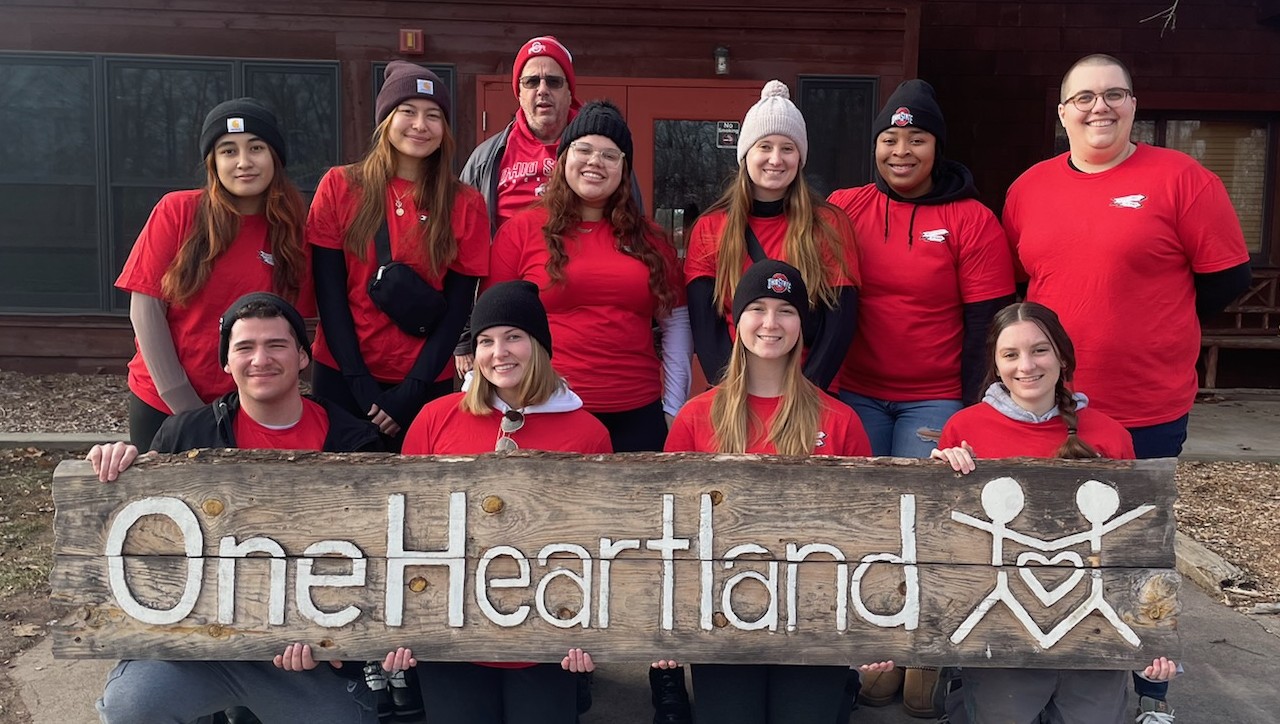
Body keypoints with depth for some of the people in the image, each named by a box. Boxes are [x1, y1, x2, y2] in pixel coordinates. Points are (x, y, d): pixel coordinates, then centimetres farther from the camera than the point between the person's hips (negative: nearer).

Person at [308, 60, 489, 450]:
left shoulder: (466, 204, 0)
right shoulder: (339, 186, -1)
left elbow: (458, 308, -3)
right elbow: (329, 295, -4)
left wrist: (411, 392, -11)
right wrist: (361, 386, -11)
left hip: (426, 385, 0)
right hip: (342, 377, 0)